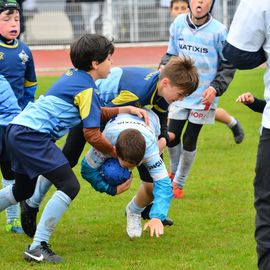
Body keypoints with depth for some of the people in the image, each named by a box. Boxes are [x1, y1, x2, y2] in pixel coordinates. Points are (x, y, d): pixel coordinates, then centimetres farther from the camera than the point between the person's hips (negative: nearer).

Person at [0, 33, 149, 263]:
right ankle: (38, 247, -15)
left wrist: (126, 109, 18)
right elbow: (92, 134, -10)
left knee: (23, 190, 26)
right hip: (33, 135, -10)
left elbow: (94, 114, 27)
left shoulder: (73, 76, 18)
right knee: (69, 186, -13)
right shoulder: (87, 88, -9)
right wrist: (114, 152, 6)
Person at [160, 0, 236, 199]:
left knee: (190, 141, 4)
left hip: (203, 96, -3)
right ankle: (174, 171, 35)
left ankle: (179, 183, 24)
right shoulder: (179, 24, -5)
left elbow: (228, 65, -4)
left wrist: (216, 88, -15)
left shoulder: (218, 31, -15)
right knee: (172, 137, 6)